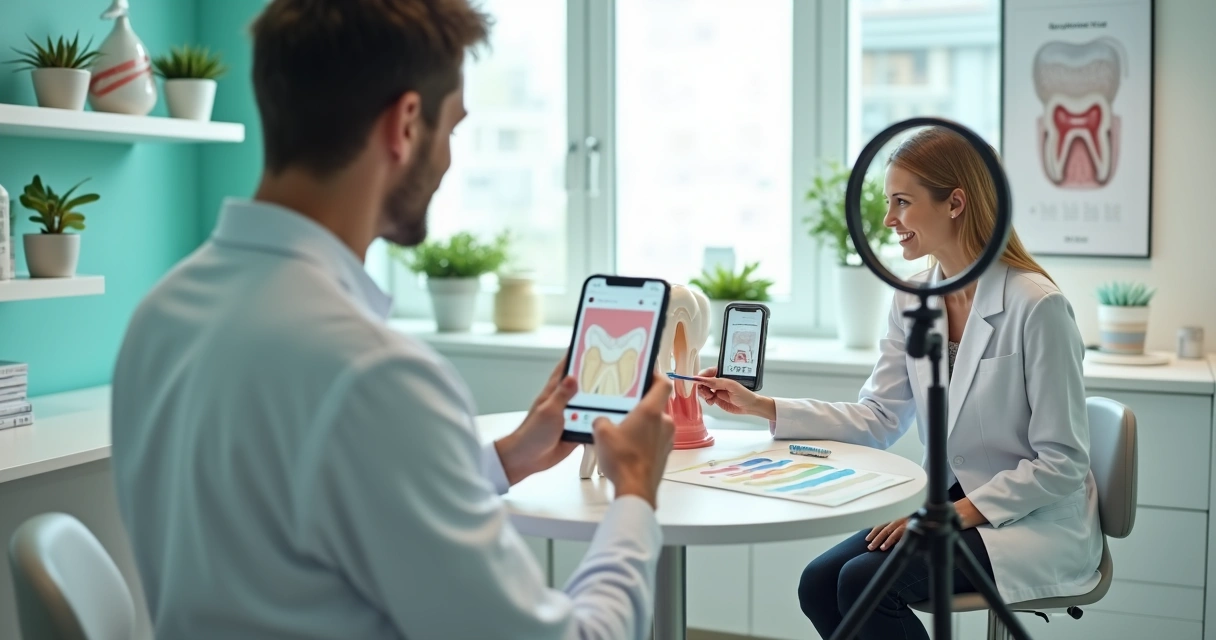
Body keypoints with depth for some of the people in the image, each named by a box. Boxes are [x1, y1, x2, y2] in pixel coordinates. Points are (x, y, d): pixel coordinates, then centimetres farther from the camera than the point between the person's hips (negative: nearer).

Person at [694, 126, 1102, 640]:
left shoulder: (1036, 304, -18)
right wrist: (760, 406, -4)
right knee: (819, 583, -12)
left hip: (1034, 521, -7)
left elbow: (1061, 463, -16)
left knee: (864, 581, -23)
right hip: (952, 506, 7)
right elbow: (878, 420, 3)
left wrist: (957, 515, -23)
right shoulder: (911, 301, 4)